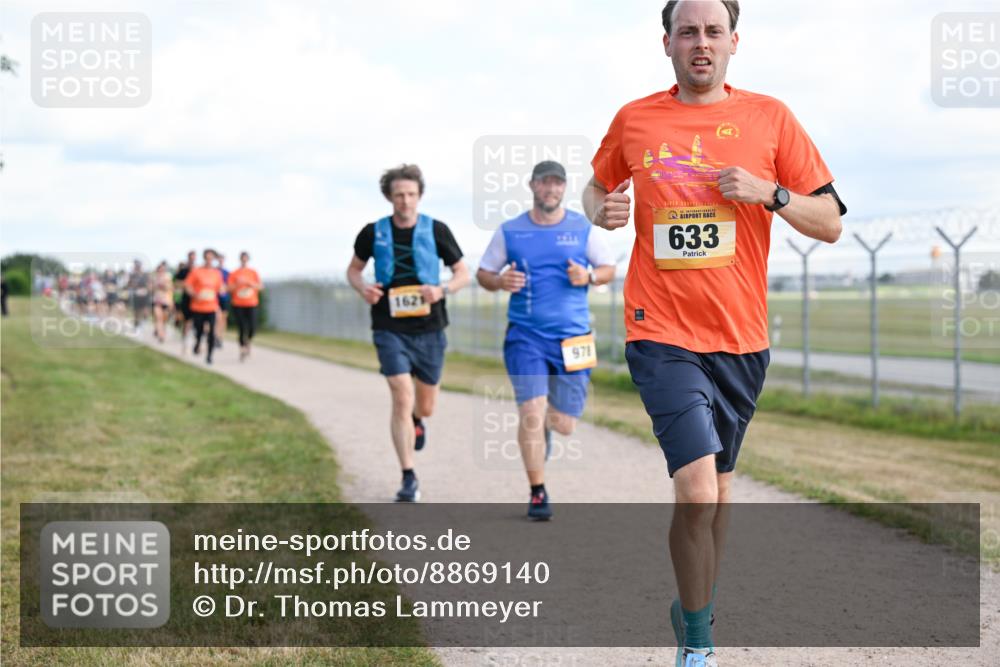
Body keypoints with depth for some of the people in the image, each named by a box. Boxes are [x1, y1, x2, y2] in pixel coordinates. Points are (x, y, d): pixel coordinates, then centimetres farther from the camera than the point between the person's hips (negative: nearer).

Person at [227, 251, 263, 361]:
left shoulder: (253, 273, 7)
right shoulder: (234, 274, 4)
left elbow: (260, 286, 0)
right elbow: (229, 288, 0)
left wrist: (249, 283, -14)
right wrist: (237, 284, -17)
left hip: (251, 304, 1)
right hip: (238, 305, -1)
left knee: (252, 327, -10)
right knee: (242, 328, -8)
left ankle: (248, 342, 21)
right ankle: (242, 349, 5)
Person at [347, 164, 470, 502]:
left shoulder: (436, 230, -2)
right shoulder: (373, 232, -1)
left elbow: (463, 274, 4)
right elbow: (354, 269, 15)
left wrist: (442, 290, -17)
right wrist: (362, 287, -8)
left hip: (429, 329, 1)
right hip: (390, 330, -1)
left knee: (425, 407, 12)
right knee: (401, 398, -16)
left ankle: (416, 420, 52)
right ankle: (409, 480, -9)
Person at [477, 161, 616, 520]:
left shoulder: (583, 228, 4)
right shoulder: (510, 231, 3)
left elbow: (609, 268, 12)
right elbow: (483, 273, 10)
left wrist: (589, 277, -10)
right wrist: (501, 282, -13)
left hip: (572, 338, 1)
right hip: (526, 336, -1)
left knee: (564, 424, 4)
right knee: (531, 414, -14)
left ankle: (545, 427, 43)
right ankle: (538, 494, 1)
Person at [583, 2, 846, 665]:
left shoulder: (769, 118, 3)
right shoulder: (635, 120, 4)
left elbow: (830, 223, 4)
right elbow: (598, 185, 22)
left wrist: (768, 192, -13)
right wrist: (602, 210, -1)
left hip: (741, 337, 2)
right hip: (662, 333, -2)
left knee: (716, 486, 16)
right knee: (697, 490, -16)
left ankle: (698, 608, 38)